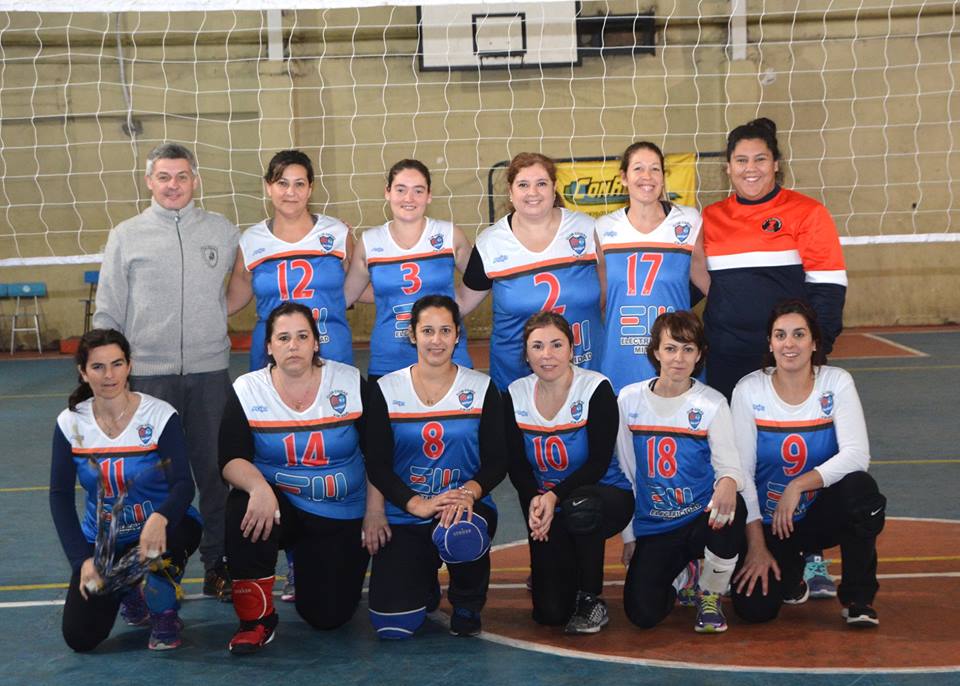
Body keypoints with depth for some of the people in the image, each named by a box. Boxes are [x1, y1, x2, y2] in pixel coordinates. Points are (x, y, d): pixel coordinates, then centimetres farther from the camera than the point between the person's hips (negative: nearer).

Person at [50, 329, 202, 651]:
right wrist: (82, 559, -16)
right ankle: (128, 592, 24)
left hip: (162, 527, -3)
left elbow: (183, 484, -20)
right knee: (80, 637, -12)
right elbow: (60, 496, -5)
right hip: (102, 538, 3)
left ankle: (166, 615, -5)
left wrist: (160, 519, -43)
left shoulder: (160, 415, -15)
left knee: (154, 548, -40)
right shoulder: (70, 423, -6)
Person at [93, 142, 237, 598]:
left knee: (215, 473, 5)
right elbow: (107, 313, 6)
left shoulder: (223, 232, 7)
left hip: (209, 372, 1)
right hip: (147, 374, -1)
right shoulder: (126, 236, 5)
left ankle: (218, 564, 17)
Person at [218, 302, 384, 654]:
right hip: (278, 506, -1)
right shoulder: (247, 391, -7)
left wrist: (375, 512, -5)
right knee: (244, 510, -35)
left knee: (328, 615, -3)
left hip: (342, 519, 1)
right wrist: (258, 487, -35)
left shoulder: (352, 383, -7)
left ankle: (309, 568, 36)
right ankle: (256, 619, -15)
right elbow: (231, 460, -15)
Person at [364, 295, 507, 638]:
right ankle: (426, 582, 25)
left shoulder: (482, 388, 1)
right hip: (404, 516, 1)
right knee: (392, 626, -16)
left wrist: (470, 491, -23)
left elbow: (497, 461, -1)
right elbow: (377, 465, -4)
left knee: (463, 530, -40)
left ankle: (467, 604, -3)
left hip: (466, 504, -1)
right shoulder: (385, 390, 1)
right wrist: (419, 505, -20)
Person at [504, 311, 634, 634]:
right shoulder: (515, 395, -3)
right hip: (546, 506, 3)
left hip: (605, 496, -3)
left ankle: (591, 599, -16)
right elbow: (517, 465, -1)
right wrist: (534, 501, -21)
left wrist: (555, 496, -29)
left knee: (580, 506, -41)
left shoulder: (596, 389, -14)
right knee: (549, 613, -10)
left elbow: (599, 462, -17)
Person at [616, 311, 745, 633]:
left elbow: (729, 465, -10)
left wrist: (728, 482, -36)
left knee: (732, 511, -38)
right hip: (652, 528, 2)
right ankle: (678, 572, 23)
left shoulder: (712, 404, -5)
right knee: (642, 615, -17)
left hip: (701, 519, -1)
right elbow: (625, 471, 7)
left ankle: (710, 596, -5)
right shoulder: (630, 399, 1)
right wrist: (628, 535, 7)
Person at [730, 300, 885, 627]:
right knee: (754, 607, -21)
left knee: (860, 487, -33)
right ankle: (789, 570, 18)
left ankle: (858, 598, -11)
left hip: (823, 512, 0)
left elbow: (857, 454, -20)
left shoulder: (836, 382, -8)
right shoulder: (749, 390, -9)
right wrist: (756, 546, -14)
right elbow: (741, 472, -10)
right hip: (768, 520, 0)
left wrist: (799, 485, -30)